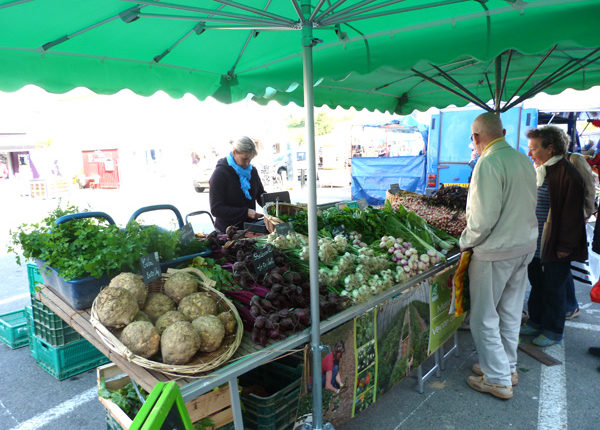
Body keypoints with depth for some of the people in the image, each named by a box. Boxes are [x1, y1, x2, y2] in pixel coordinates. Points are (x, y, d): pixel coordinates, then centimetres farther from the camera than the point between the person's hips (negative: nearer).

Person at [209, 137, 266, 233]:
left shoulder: (252, 171, 9)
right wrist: (246, 212, -21)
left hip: (251, 227, 5)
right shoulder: (220, 174, -10)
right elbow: (216, 209, -14)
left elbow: (261, 194, 23)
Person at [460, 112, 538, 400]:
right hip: (526, 245, 9)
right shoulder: (524, 160, 7)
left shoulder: (489, 163, -20)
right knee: (510, 312, 20)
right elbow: (527, 206, 14)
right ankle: (508, 367, 34)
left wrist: (466, 242, -8)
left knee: (484, 318, 5)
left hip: (496, 251, -9)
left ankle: (498, 379, 15)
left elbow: (483, 217, -24)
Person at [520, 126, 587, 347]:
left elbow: (572, 214, -17)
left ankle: (553, 331, 23)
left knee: (554, 288, 7)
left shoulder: (568, 174, -16)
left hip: (555, 247, -8)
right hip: (535, 244, 8)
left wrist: (565, 246, -17)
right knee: (537, 285, 19)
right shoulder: (537, 172, 8)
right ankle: (536, 322, 35)